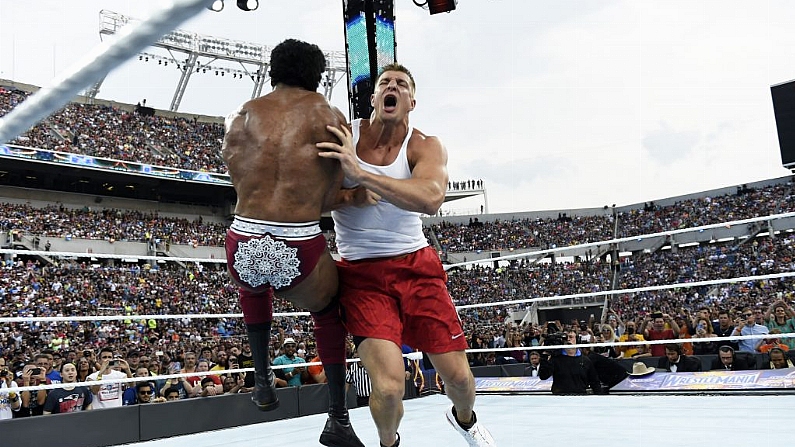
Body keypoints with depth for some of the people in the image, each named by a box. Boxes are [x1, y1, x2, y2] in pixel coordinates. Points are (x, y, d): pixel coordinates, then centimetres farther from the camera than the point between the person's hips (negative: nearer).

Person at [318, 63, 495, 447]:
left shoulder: (425, 147, -6)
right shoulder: (341, 136, -4)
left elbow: (430, 198, -28)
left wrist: (361, 174, -37)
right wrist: (347, 197, -19)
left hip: (417, 266, 1)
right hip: (361, 274, -1)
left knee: (458, 375, 4)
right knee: (389, 387, -16)